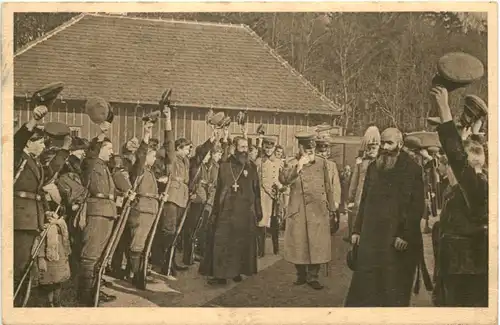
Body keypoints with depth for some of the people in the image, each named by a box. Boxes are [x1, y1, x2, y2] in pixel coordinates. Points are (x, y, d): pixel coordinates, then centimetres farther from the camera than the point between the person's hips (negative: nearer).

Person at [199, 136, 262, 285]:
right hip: (226, 211, -1)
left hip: (245, 211, 1)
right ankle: (220, 274, -1)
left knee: (242, 243, 5)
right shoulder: (224, 166, 4)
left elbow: (256, 190, 7)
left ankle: (237, 271, 16)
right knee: (222, 243, -4)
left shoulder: (252, 168, 7)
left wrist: (258, 211, 4)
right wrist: (214, 211, 1)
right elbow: (218, 190, 4)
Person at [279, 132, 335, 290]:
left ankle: (313, 276, 10)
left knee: (317, 244, -1)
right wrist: (298, 167, -29)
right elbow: (283, 179, -18)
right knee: (298, 244, 4)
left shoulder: (322, 162, 7)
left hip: (318, 211, 1)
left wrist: (331, 208, 13)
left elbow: (328, 187, 13)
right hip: (298, 211, 0)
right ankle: (301, 275, 20)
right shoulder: (292, 163, 2)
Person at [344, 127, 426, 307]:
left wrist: (405, 235, -15)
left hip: (397, 240, -4)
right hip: (370, 238, 5)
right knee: (364, 286, 3)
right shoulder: (373, 168, 13)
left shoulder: (412, 170, -4)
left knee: (394, 288, 2)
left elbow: (417, 206, -9)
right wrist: (357, 230, 10)